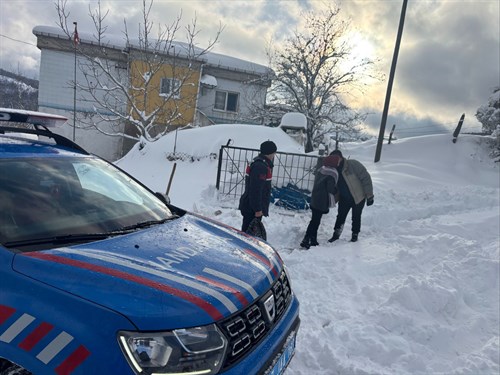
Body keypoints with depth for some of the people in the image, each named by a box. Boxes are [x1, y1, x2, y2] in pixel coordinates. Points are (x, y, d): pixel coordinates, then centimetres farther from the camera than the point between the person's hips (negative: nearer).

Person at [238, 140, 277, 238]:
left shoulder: (260, 164, 14)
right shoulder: (260, 167, -21)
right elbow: (256, 190, -25)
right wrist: (258, 209, -21)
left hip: (250, 207, 11)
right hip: (252, 208, -11)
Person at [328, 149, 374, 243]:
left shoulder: (353, 165, -23)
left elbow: (366, 178, -21)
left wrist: (369, 196, -19)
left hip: (358, 197, -4)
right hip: (344, 199, 5)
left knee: (356, 217, 9)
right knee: (341, 216, 7)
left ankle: (355, 234, 28)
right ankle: (336, 234, 21)